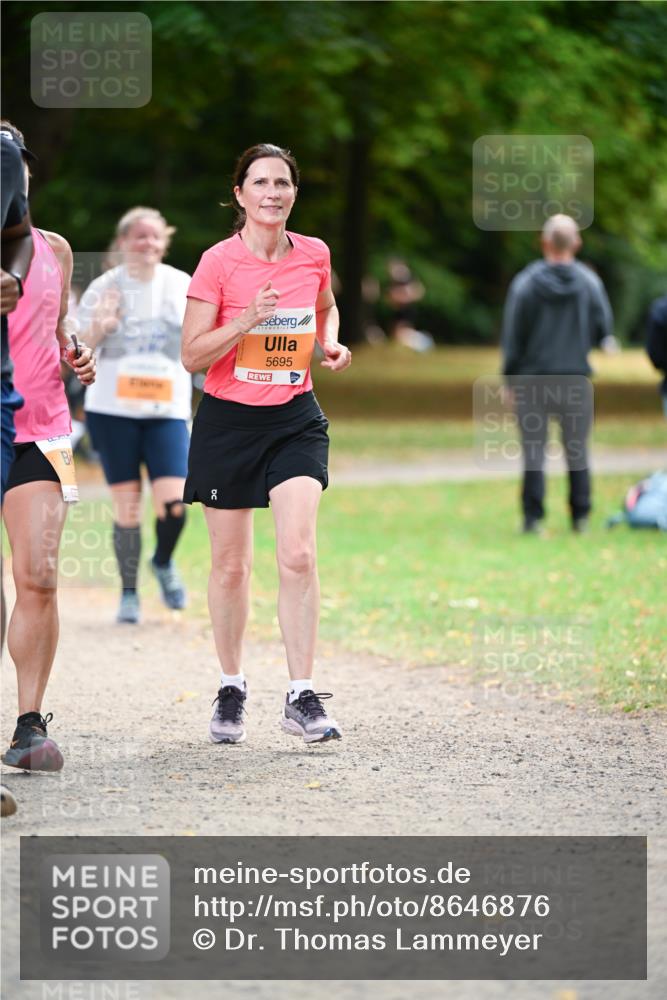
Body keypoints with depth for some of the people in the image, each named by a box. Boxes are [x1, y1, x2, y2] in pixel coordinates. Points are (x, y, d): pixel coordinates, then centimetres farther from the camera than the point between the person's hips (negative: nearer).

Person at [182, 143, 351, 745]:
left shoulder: (314, 255, 2)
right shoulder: (219, 262, -8)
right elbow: (192, 355, -10)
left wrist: (332, 345, 3)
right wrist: (247, 319, -23)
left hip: (295, 419, 2)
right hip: (228, 421, -1)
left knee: (298, 554, -14)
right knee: (231, 565, 6)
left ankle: (302, 697, -9)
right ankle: (231, 689, 25)